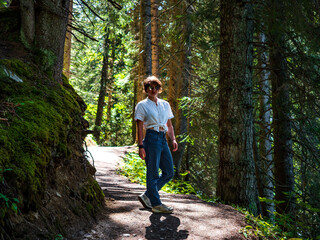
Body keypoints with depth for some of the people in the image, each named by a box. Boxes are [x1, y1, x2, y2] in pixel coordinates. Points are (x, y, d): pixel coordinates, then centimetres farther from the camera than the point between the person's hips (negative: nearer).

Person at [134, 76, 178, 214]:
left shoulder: (165, 104, 17)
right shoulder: (142, 105, 1)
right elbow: (140, 127, -3)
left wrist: (173, 139, 5)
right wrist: (141, 146, -10)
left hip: (163, 139, 7)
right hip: (152, 138, -6)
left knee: (169, 173, 6)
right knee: (153, 173, -2)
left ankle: (146, 196, 18)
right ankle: (156, 204, 7)